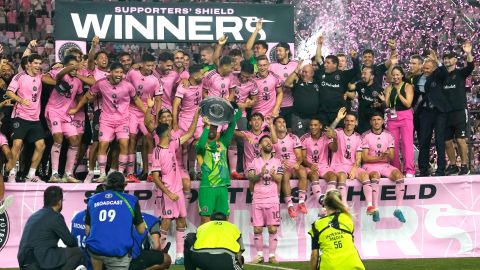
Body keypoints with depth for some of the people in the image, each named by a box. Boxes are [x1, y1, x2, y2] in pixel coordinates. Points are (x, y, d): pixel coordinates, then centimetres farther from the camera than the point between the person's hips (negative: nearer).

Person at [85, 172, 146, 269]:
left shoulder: (93, 200, 12)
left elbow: (87, 230, 16)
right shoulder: (131, 200, 6)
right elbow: (141, 230, 13)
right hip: (118, 251, -3)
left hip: (94, 248, 4)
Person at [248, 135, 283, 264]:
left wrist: (273, 175, -23)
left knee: (273, 228, -5)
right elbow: (250, 178, -4)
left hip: (272, 199, 0)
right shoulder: (255, 162, 9)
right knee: (257, 229, 0)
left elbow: (279, 179, -1)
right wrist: (260, 174, -23)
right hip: (257, 200, 0)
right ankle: (259, 255, 10)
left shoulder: (277, 161, 10)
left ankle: (272, 255, 1)